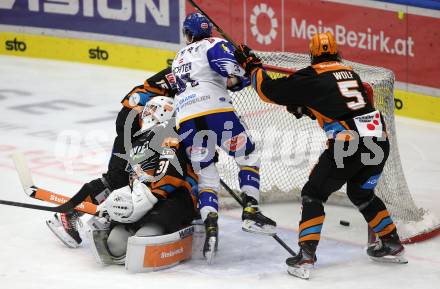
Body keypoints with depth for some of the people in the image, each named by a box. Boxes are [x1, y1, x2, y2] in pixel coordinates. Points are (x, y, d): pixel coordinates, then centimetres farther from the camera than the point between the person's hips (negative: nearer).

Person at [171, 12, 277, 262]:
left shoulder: (178, 59, 33)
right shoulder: (214, 44, 15)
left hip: (185, 119, 5)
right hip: (215, 108, -5)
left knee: (206, 174, 10)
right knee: (249, 155, 11)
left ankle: (210, 226, -14)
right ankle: (251, 212, -3)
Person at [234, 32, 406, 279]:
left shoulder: (311, 76, 2)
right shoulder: (350, 72, 22)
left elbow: (270, 90, 5)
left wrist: (251, 65, 19)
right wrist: (307, 107, 34)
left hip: (349, 143, -6)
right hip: (380, 141, 6)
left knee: (314, 194, 6)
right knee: (362, 194, 29)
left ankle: (306, 256, -5)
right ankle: (393, 246, 34)